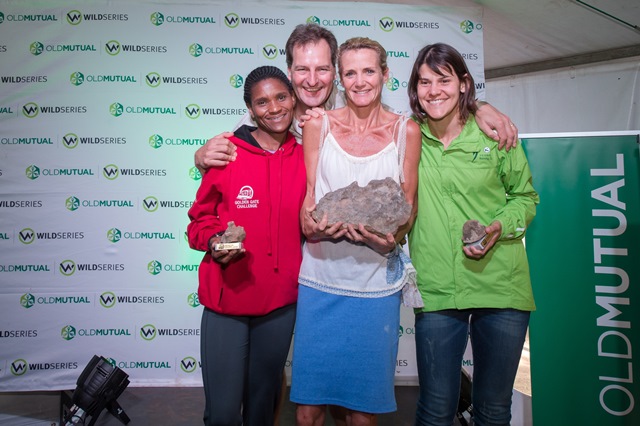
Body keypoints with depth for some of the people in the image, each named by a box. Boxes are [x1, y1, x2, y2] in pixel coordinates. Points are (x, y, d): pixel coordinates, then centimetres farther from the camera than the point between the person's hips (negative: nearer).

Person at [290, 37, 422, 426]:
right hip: (321, 279, 1)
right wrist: (312, 224, -16)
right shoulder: (318, 126, 5)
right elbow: (306, 200, 6)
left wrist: (391, 237, -15)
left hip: (376, 282, 0)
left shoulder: (406, 131, 5)